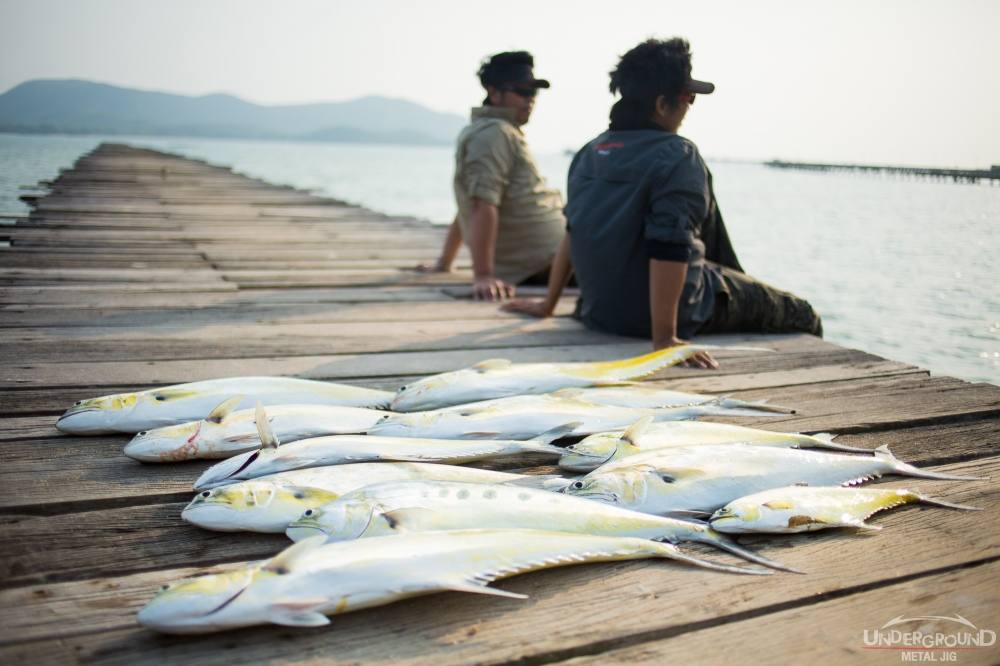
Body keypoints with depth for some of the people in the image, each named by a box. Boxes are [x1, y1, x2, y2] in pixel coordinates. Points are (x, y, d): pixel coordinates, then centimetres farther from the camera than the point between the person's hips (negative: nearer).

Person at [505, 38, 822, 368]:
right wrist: (664, 339, -30)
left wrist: (548, 304, 18)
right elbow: (670, 248, -30)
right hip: (662, 313, -8)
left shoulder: (590, 151, 3)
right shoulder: (677, 156, -20)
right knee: (798, 314, 12)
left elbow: (574, 233, 10)